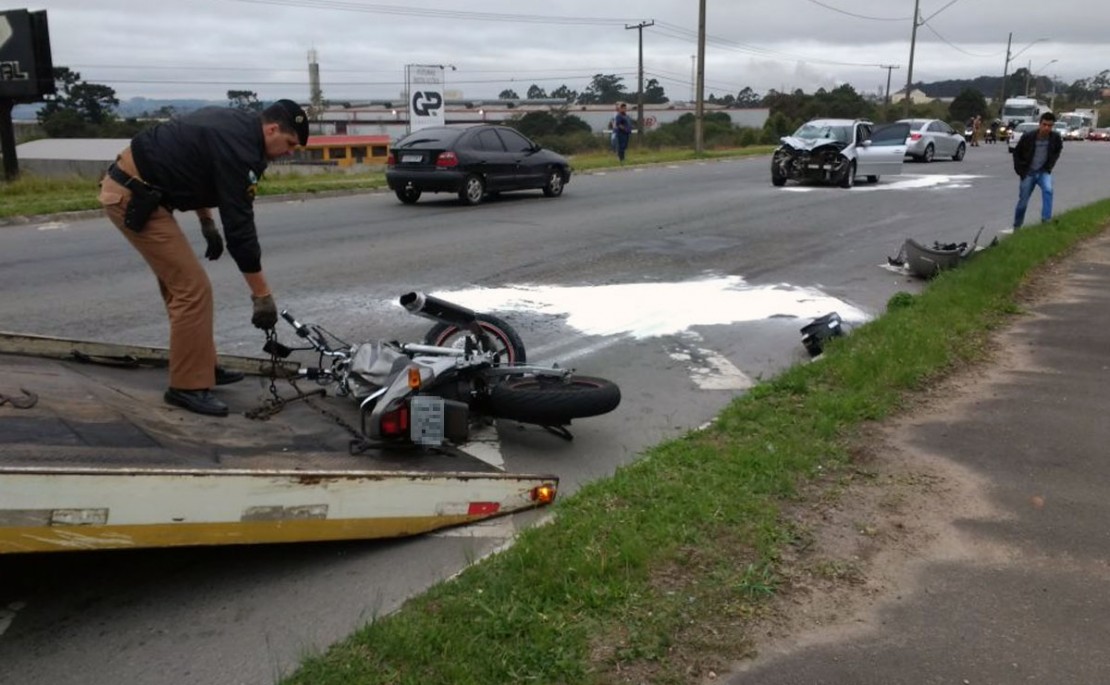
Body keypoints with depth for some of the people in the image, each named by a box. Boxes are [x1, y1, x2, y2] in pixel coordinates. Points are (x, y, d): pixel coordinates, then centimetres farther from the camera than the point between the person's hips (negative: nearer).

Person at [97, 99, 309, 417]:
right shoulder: (237, 147, -20)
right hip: (133, 198, -11)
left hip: (130, 187, 11)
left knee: (180, 285, 16)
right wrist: (262, 294, -17)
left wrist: (207, 222, 15)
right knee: (192, 290, -9)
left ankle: (201, 366, 26)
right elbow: (240, 227, -22)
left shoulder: (232, 124, 10)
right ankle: (188, 386, 0)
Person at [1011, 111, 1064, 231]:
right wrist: (1020, 171, -3)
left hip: (1044, 171, 1)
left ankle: (1046, 220, -23)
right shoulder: (1028, 137, -18)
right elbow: (1017, 153, -2)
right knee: (1023, 202, 5)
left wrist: (1050, 165, 5)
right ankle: (1017, 227, 23)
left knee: (1048, 190, -27)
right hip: (1028, 172, -1)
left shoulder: (1055, 138, -11)